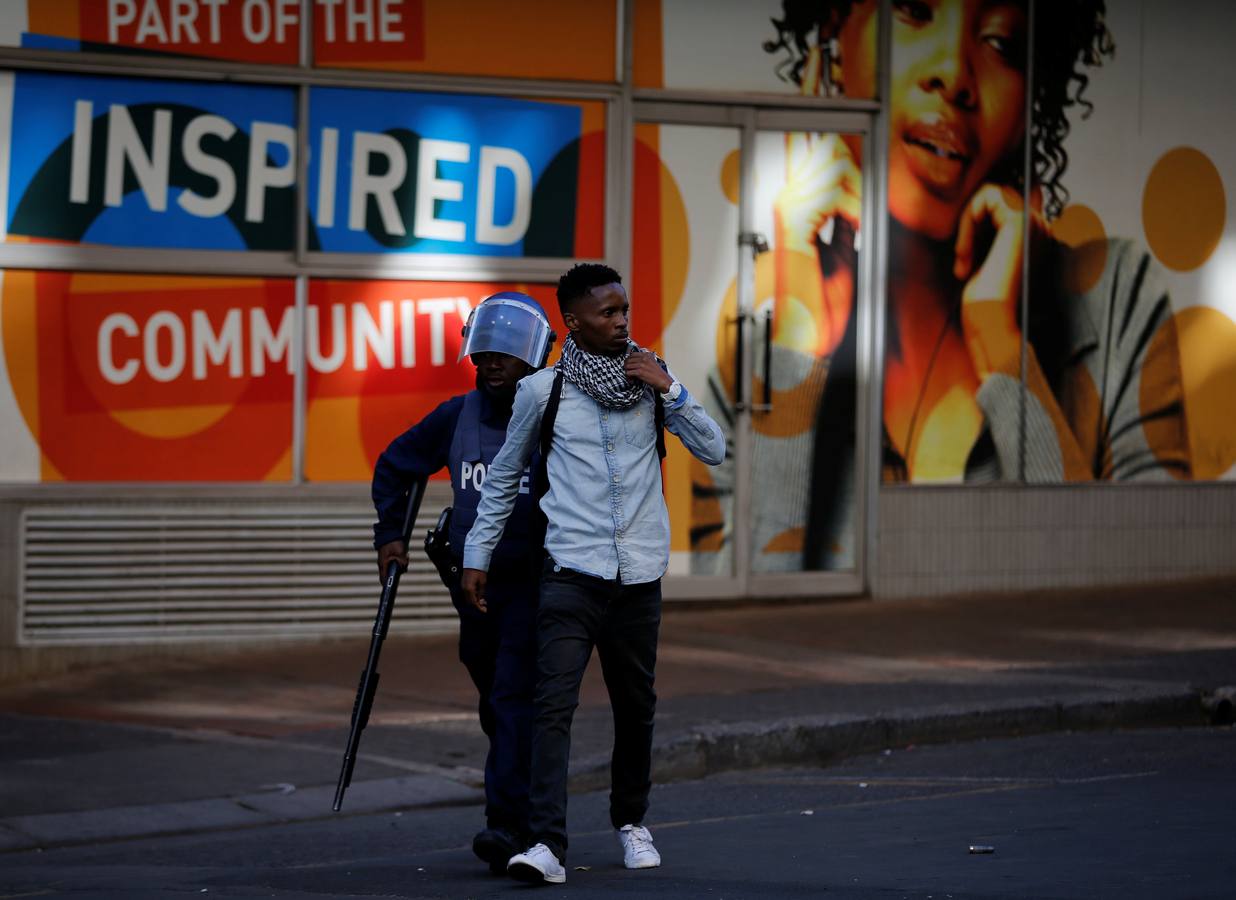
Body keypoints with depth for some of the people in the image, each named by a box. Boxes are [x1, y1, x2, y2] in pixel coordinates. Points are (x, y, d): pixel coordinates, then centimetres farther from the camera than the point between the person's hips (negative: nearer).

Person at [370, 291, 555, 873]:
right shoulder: (457, 417, 5)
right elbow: (395, 465, 21)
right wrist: (389, 534, 14)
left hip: (536, 585, -6)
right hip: (475, 581, 6)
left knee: (515, 698, -16)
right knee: (496, 703, 12)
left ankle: (509, 825, -21)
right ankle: (530, 811, 27)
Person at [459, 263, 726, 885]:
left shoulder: (650, 378, 8)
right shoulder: (543, 390, 1)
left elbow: (713, 451, 4)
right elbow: (504, 477, 12)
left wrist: (668, 389, -7)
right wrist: (477, 556, 11)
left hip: (639, 576, 3)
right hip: (571, 571, -3)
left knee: (635, 706, 11)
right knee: (554, 704, -15)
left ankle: (630, 821, 32)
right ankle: (547, 844, -21)